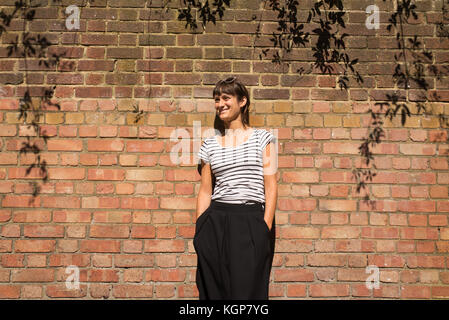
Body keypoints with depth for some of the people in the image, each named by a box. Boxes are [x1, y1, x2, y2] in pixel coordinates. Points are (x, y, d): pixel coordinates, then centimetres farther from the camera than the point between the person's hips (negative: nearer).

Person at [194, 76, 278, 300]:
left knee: (247, 288, -3)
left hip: (251, 221, -2)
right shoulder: (210, 145, 12)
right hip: (216, 222, 3)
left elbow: (271, 186, 1)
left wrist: (266, 227, -8)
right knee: (215, 289, 5)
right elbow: (205, 191, 13)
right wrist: (199, 231, 7)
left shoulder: (262, 138, 6)